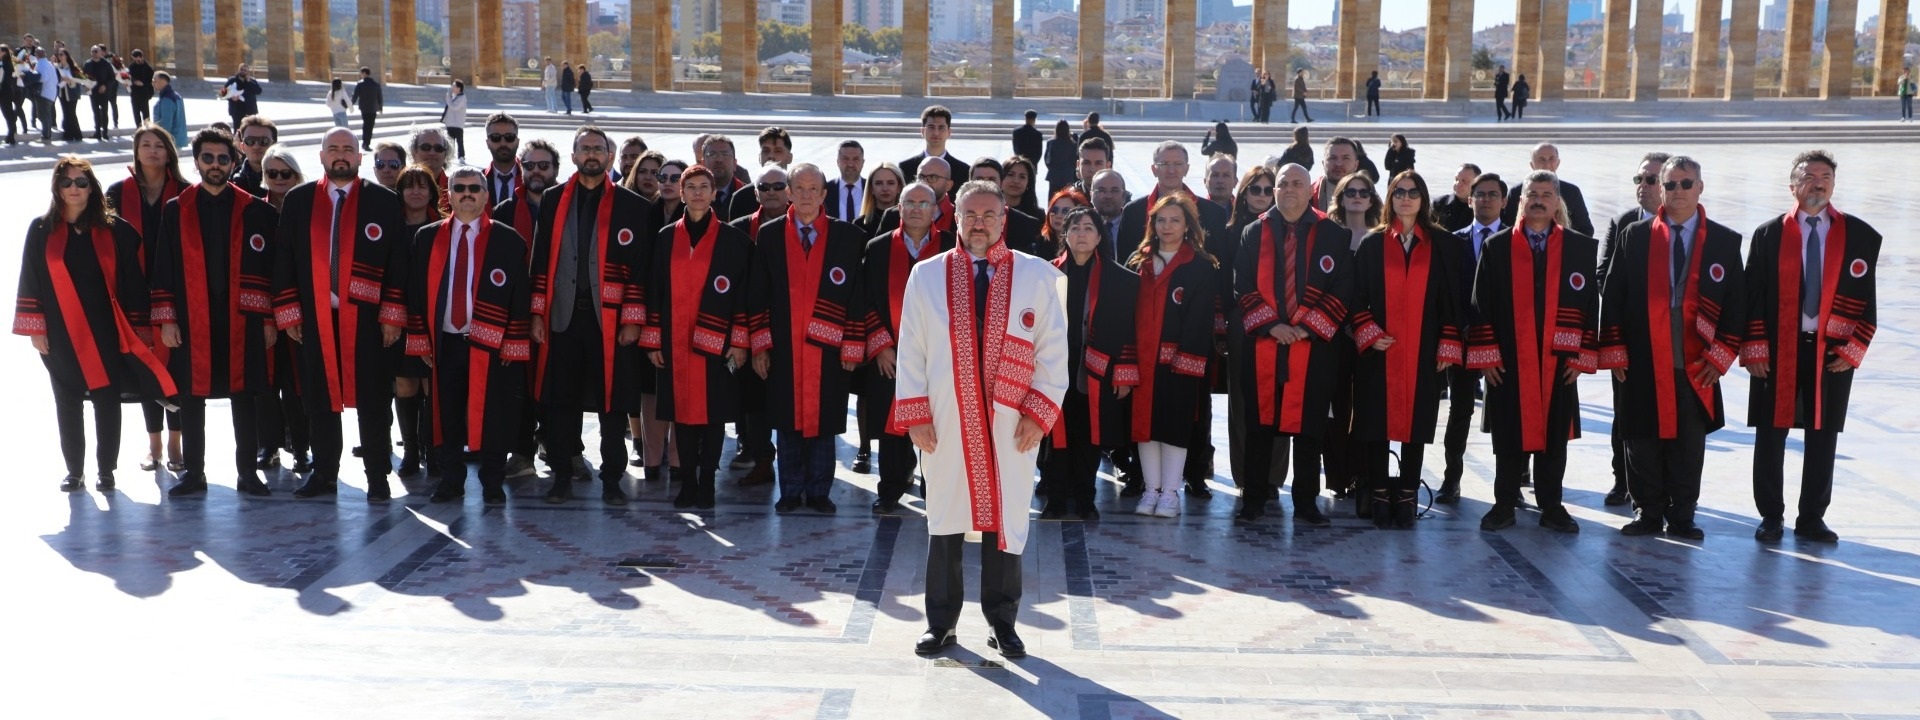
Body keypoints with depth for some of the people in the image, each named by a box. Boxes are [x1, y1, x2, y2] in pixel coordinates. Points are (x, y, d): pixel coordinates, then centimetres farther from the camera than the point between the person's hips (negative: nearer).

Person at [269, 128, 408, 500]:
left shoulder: (385, 202, 2)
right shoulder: (298, 200, 8)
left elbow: (397, 261, 1)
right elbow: (284, 260, 9)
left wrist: (392, 316, -5)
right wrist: (288, 313, 3)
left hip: (367, 317, -2)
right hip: (315, 317, 2)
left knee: (372, 400, 2)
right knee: (320, 400, 7)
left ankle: (378, 478, 10)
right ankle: (324, 474, 18)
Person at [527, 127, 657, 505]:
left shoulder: (633, 206, 2)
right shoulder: (553, 200, 9)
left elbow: (639, 267, 0)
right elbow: (541, 260, 8)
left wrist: (633, 319, -6)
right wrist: (537, 313, 3)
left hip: (611, 319, -2)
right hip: (562, 315, 2)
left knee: (613, 401, 2)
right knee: (559, 400, 5)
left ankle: (612, 480, 12)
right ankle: (562, 476, 16)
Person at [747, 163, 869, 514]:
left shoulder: (848, 237, 2)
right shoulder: (769, 234, 5)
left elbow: (858, 296, 2)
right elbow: (758, 295, 6)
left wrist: (852, 348, -2)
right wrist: (760, 345, 0)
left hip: (828, 348, -1)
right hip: (783, 347, 1)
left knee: (823, 421, 4)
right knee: (788, 421, 6)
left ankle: (819, 491, 16)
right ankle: (790, 491, 17)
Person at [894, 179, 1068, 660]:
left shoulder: (1037, 275, 2)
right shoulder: (927, 275, 4)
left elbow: (1054, 350, 2)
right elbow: (910, 350, 5)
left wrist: (1038, 412, -5)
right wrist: (915, 415, -1)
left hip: (1011, 425, 0)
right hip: (946, 424, 0)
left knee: (1006, 521, 6)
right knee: (944, 521, 6)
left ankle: (1002, 621, 18)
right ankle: (941, 622, 17)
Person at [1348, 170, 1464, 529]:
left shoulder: (1442, 244, 6)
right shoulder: (1372, 243, 6)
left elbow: (1450, 297, 5)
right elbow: (1357, 295, 5)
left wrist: (1448, 345, 0)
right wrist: (1368, 334, -8)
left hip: (1423, 350, 0)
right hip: (1380, 349, 0)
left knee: (1416, 421, 2)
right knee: (1378, 422, -1)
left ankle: (1406, 498, 10)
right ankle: (1379, 496, 7)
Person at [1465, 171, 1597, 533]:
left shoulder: (1580, 247, 5)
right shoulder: (1496, 246, 4)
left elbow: (1590, 304, 5)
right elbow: (1482, 304, 3)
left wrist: (1583, 355, -1)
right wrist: (1486, 354, -4)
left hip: (1559, 361, 1)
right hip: (1508, 362, -1)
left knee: (1554, 435, 6)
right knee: (1509, 435, 4)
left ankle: (1551, 506, 16)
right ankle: (1505, 503, 13)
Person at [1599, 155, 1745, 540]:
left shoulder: (1725, 242, 6)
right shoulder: (1636, 236, 5)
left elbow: (1737, 304, 6)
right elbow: (1613, 296, 5)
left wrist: (1720, 355, -3)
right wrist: (1615, 352, -1)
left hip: (1696, 366, 0)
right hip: (1642, 364, 0)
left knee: (1689, 444, 5)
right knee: (1643, 441, 3)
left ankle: (1681, 516, 16)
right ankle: (1648, 513, 14)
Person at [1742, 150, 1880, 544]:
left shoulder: (1861, 236, 3)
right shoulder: (1768, 234, 2)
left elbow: (1868, 298, 3)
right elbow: (1753, 295, 1)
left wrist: (1854, 349, -4)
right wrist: (1754, 349, -5)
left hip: (1832, 351, 1)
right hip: (1777, 351, 0)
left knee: (1823, 436, 6)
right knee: (1770, 434, 3)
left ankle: (1812, 519, 17)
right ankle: (1771, 517, 15)